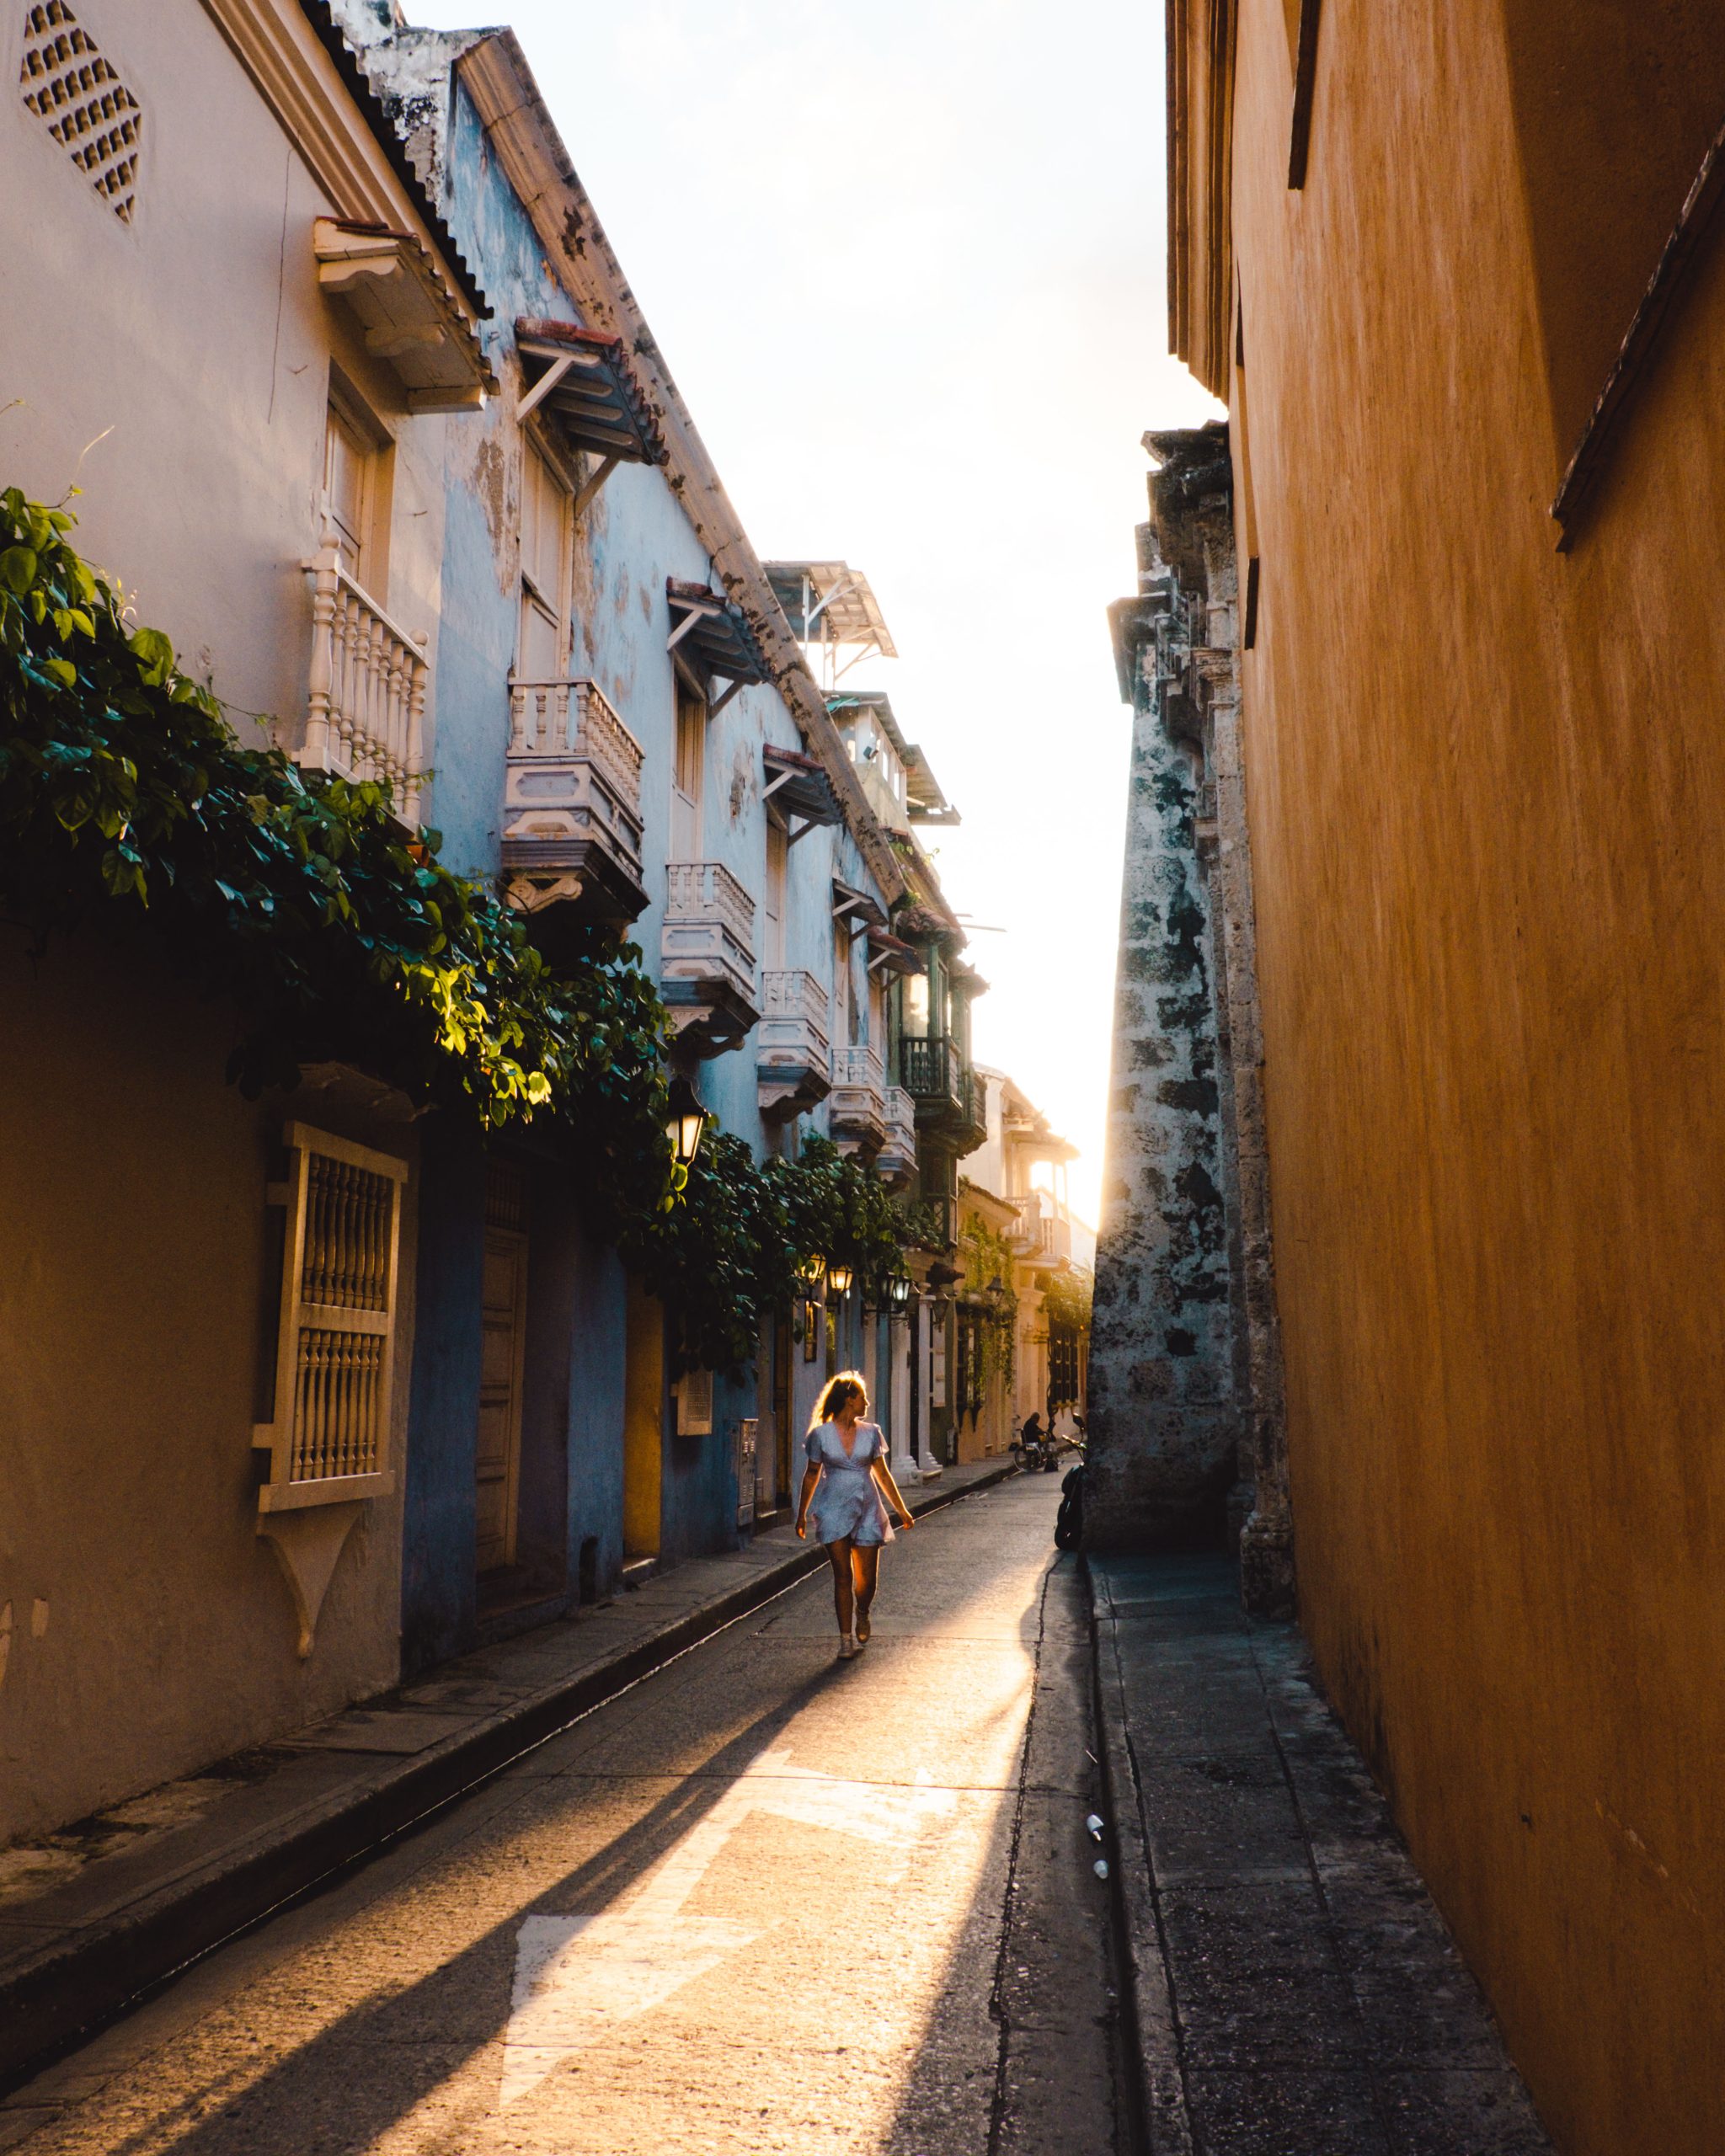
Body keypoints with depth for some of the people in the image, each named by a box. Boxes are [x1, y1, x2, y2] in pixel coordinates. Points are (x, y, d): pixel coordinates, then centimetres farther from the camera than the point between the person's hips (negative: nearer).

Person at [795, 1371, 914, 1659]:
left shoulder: (870, 1433, 4)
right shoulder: (821, 1434, -2)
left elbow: (882, 1474, 11)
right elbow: (812, 1476, 7)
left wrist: (901, 1509, 12)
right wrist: (802, 1514, 11)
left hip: (868, 1511, 2)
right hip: (834, 1511, -2)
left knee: (867, 1578, 2)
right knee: (843, 1576, -3)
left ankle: (862, 1615, 34)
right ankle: (846, 1640, 6)